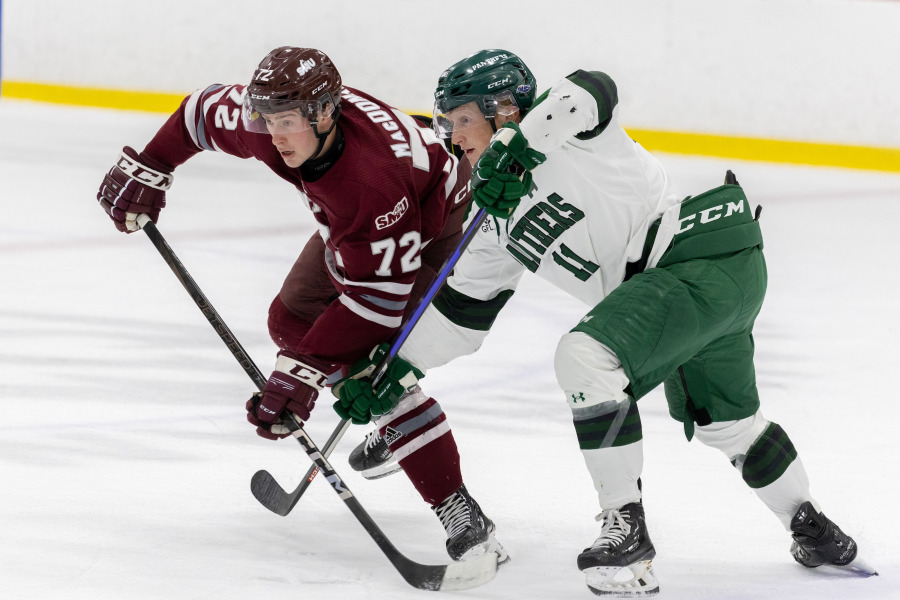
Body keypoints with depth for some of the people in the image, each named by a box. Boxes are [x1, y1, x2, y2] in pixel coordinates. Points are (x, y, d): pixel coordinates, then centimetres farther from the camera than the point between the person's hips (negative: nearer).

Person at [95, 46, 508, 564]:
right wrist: (147, 169, 1)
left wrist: (306, 370, -40)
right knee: (292, 322, 13)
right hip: (358, 224, 9)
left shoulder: (370, 181, -43)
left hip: (439, 226, -9)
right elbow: (203, 112, 0)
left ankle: (462, 517, -25)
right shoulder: (267, 127, -23)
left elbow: (377, 295, -39)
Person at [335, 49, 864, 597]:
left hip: (713, 257, -10)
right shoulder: (505, 222, 19)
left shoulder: (566, 127, -4)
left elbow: (593, 91, -28)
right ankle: (808, 525, 41)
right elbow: (463, 307, 23)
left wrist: (512, 143, -32)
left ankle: (626, 524, -20)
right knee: (726, 423, 21)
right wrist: (395, 375, 19)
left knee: (585, 356, -24)